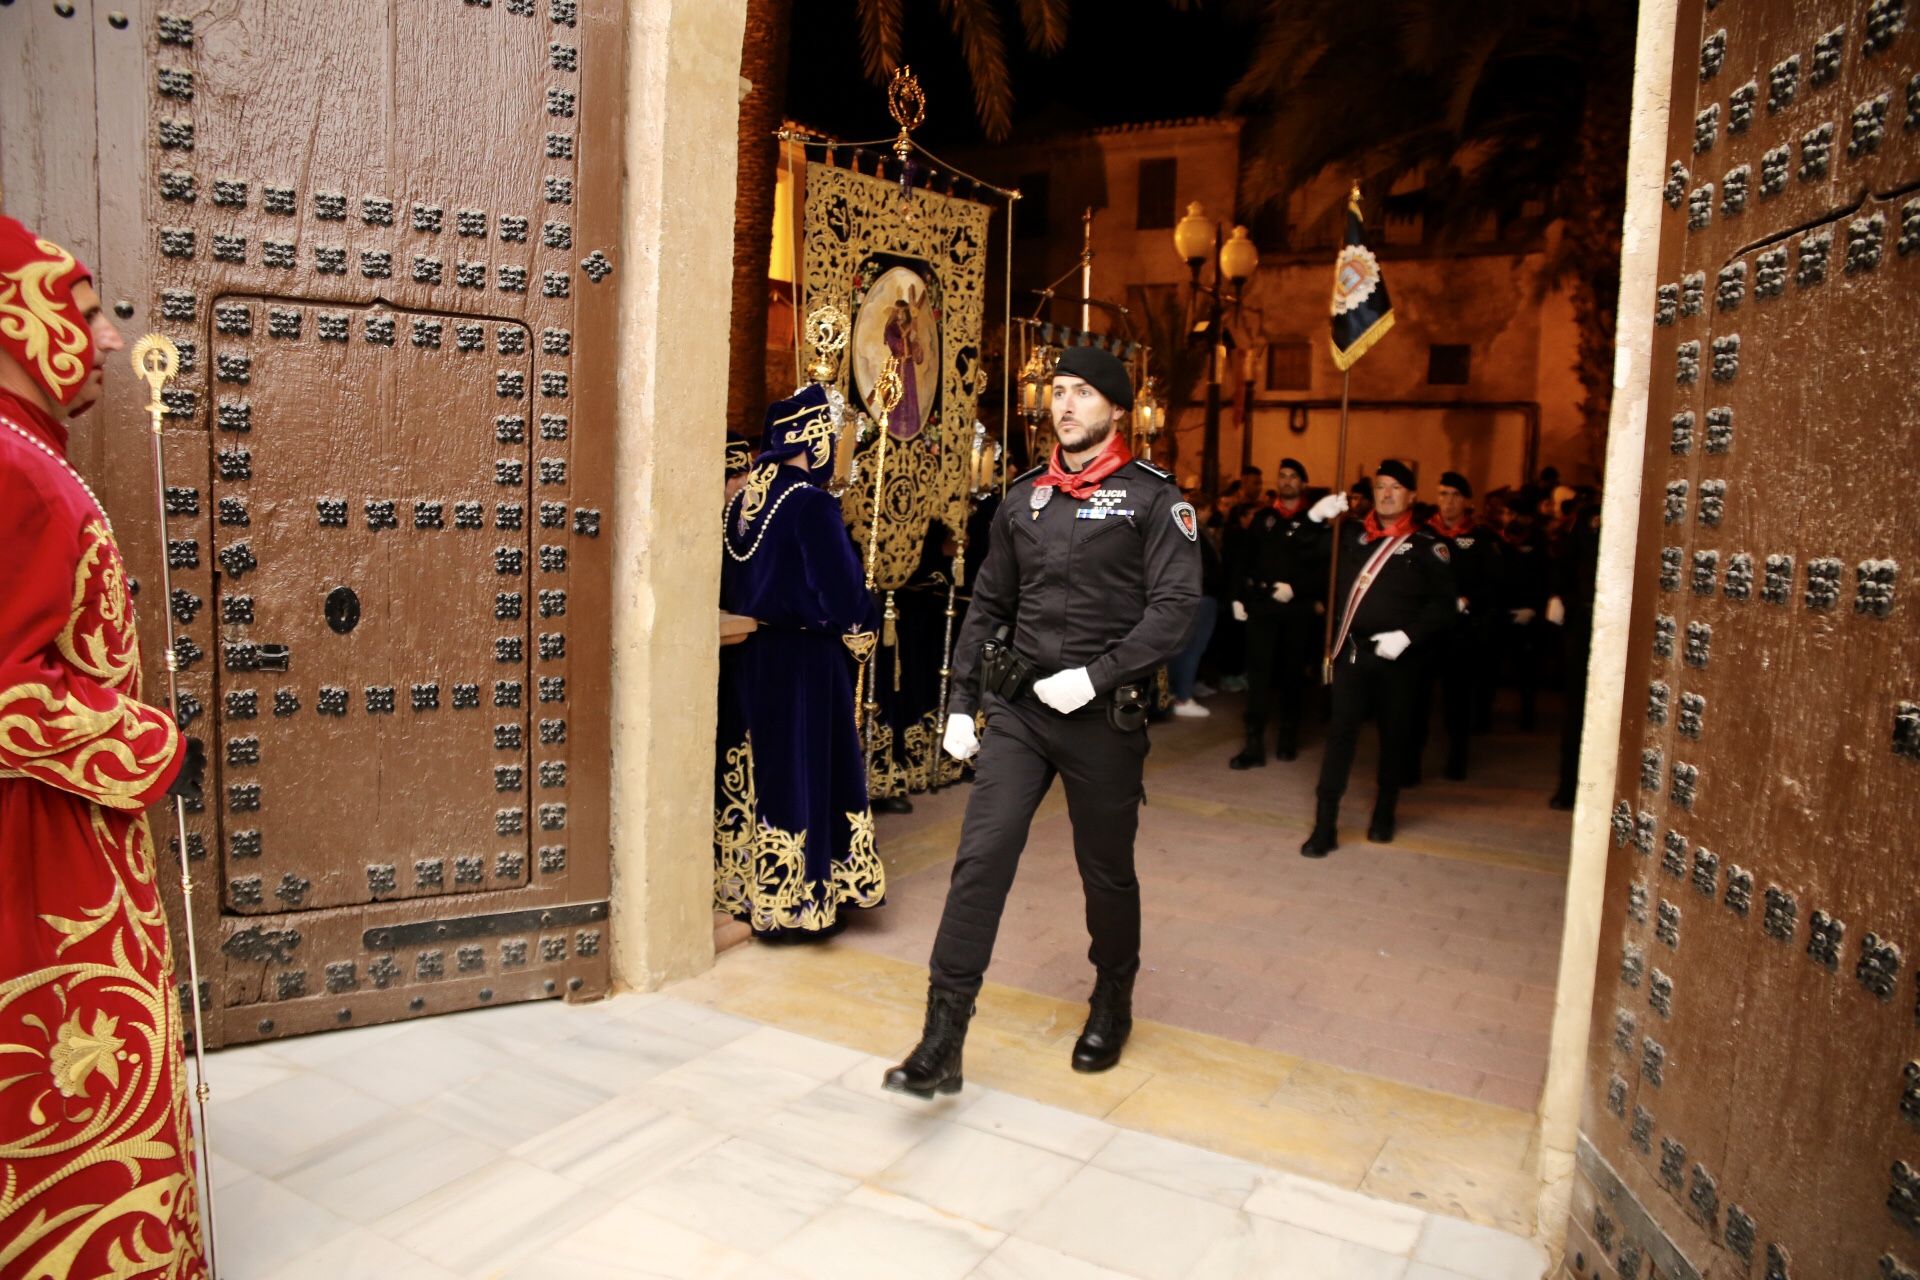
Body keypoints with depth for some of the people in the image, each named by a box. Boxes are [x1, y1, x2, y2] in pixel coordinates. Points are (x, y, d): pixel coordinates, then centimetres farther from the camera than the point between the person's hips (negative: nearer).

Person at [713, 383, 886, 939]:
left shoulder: (741, 500, 4)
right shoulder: (811, 504, -18)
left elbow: (728, 586, 12)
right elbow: (844, 594, -18)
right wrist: (861, 625, -1)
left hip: (745, 658, 7)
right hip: (802, 663, -7)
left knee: (753, 769, 15)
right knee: (801, 770, 2)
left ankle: (745, 886, 26)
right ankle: (797, 902, 11)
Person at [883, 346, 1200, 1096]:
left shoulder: (1152, 499, -2)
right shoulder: (1024, 498, 12)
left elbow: (1174, 609, -11)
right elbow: (988, 605, 14)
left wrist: (1095, 675, -20)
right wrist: (960, 702, 9)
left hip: (1102, 717, -3)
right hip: (1016, 706, 3)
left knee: (1106, 872, 11)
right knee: (981, 856, -7)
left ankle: (1112, 1005, 37)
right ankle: (943, 1044, -2)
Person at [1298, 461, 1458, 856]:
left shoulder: (1427, 547, -1)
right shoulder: (1351, 534, 7)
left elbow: (1443, 604, -4)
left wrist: (1408, 635, -17)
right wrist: (1315, 517, -8)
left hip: (1397, 657, -1)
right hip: (1351, 651, 1)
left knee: (1394, 737, 11)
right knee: (1340, 733, -3)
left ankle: (1384, 816, 29)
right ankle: (1325, 826, -3)